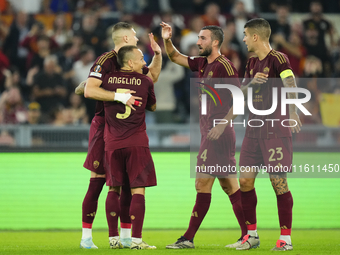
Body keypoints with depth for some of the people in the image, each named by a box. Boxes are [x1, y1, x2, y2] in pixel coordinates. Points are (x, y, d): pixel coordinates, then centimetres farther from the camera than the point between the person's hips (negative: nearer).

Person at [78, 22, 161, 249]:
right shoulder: (106, 61, -13)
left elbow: (152, 76, 30)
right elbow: (89, 90, -24)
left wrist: (157, 54, 14)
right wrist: (120, 96, -29)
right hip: (104, 126, -7)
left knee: (129, 183, 6)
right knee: (97, 182, -6)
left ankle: (126, 236, 12)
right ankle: (86, 237, -2)